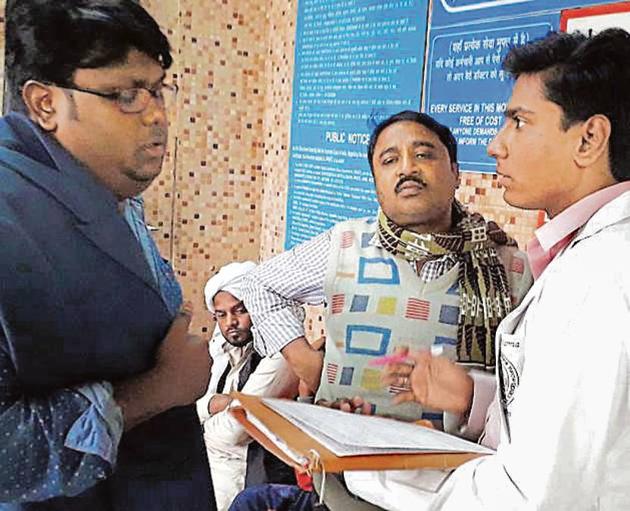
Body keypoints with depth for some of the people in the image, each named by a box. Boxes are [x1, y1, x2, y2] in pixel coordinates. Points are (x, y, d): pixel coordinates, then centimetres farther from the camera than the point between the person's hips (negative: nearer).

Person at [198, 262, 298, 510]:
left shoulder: (277, 358, -23)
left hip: (257, 478, -7)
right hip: (223, 471, 7)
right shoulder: (227, 351, 5)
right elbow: (201, 406, 3)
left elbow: (231, 432, -26)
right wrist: (230, 402, -17)